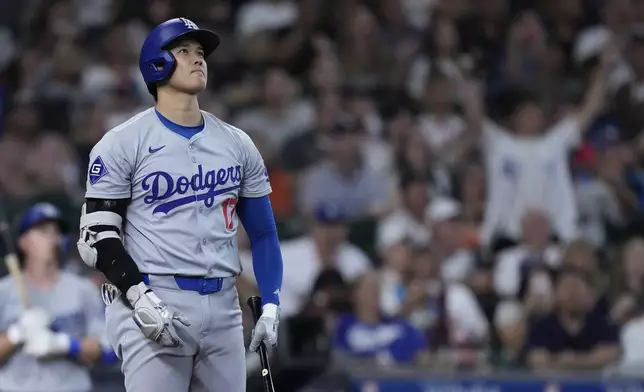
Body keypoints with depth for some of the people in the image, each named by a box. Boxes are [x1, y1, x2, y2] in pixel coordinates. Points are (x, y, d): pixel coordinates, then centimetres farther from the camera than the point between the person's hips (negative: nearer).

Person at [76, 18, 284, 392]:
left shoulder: (237, 144, 13)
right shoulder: (122, 144, -1)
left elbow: (262, 231, 18)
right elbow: (97, 235, -5)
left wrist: (270, 305, 7)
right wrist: (140, 299, -17)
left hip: (223, 308, 5)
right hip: (151, 304, -5)